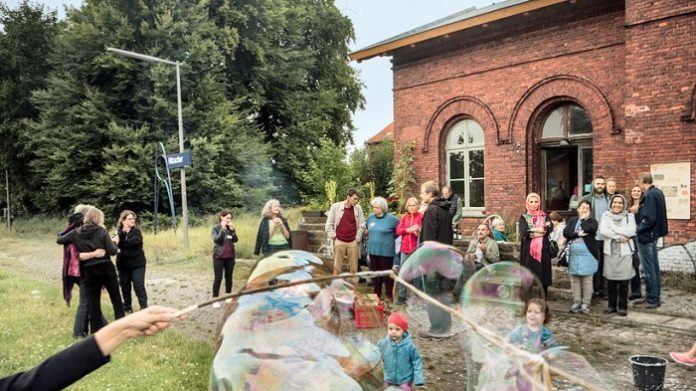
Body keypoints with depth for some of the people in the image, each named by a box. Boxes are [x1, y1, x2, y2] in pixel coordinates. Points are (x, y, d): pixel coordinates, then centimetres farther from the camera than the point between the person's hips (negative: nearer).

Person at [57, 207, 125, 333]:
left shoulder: (76, 233, 2)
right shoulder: (101, 231, -7)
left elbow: (59, 240, 15)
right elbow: (112, 251, -11)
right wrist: (115, 245, 9)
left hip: (89, 271, 2)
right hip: (106, 268, -2)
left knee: (93, 302, 10)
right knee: (116, 297, 13)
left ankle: (96, 331, 13)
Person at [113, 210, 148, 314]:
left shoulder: (136, 231, 0)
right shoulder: (119, 232, 1)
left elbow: (135, 241, -21)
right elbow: (116, 244, -16)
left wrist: (120, 243, -20)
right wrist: (123, 232, -28)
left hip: (137, 264, -2)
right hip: (123, 264, 2)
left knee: (139, 286, -7)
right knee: (125, 287, 10)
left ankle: (144, 307, -3)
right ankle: (127, 307, 26)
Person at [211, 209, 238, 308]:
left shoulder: (231, 227, 5)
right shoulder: (216, 228, -7)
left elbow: (235, 240, -3)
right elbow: (216, 240, -20)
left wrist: (232, 230, -15)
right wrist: (223, 229, -24)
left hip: (230, 256, 4)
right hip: (219, 256, -4)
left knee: (229, 277, 12)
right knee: (218, 278, -2)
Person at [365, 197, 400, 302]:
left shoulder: (391, 218, -11)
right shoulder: (370, 217, 6)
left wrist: (390, 237, 1)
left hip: (386, 251, -5)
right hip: (373, 250, 6)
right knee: (375, 272, 13)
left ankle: (389, 295, 13)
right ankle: (377, 294, 25)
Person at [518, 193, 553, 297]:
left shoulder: (545, 216, 11)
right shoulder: (524, 217, 6)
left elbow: (550, 229, -8)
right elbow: (524, 232, -11)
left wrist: (532, 231, -14)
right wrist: (541, 230, -11)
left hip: (543, 249, 1)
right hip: (528, 250, -1)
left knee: (543, 273, 2)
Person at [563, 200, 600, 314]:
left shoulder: (593, 221, 4)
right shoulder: (572, 220, 13)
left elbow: (588, 229, -18)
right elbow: (565, 233, -1)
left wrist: (583, 218, -3)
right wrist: (578, 234, -14)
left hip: (587, 254, -3)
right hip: (573, 254, 3)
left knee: (587, 280, 1)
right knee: (574, 279, 7)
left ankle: (585, 303, 8)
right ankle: (576, 302, 15)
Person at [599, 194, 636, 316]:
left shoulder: (629, 216, 6)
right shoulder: (606, 215, 6)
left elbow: (631, 231, -11)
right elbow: (603, 230, -10)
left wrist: (613, 228, -10)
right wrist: (620, 237, -13)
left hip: (625, 253, -1)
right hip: (610, 252, 1)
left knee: (623, 281, -1)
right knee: (610, 281, 6)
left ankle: (622, 307, 10)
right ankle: (612, 305, 17)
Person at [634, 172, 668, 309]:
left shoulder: (649, 195, -20)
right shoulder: (658, 192, 9)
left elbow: (649, 219, -24)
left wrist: (637, 229, -14)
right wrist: (639, 210, 10)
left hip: (646, 236, -10)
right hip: (654, 234, 10)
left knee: (649, 269, -2)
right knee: (654, 267, 15)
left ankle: (652, 299, 5)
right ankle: (654, 297, 24)